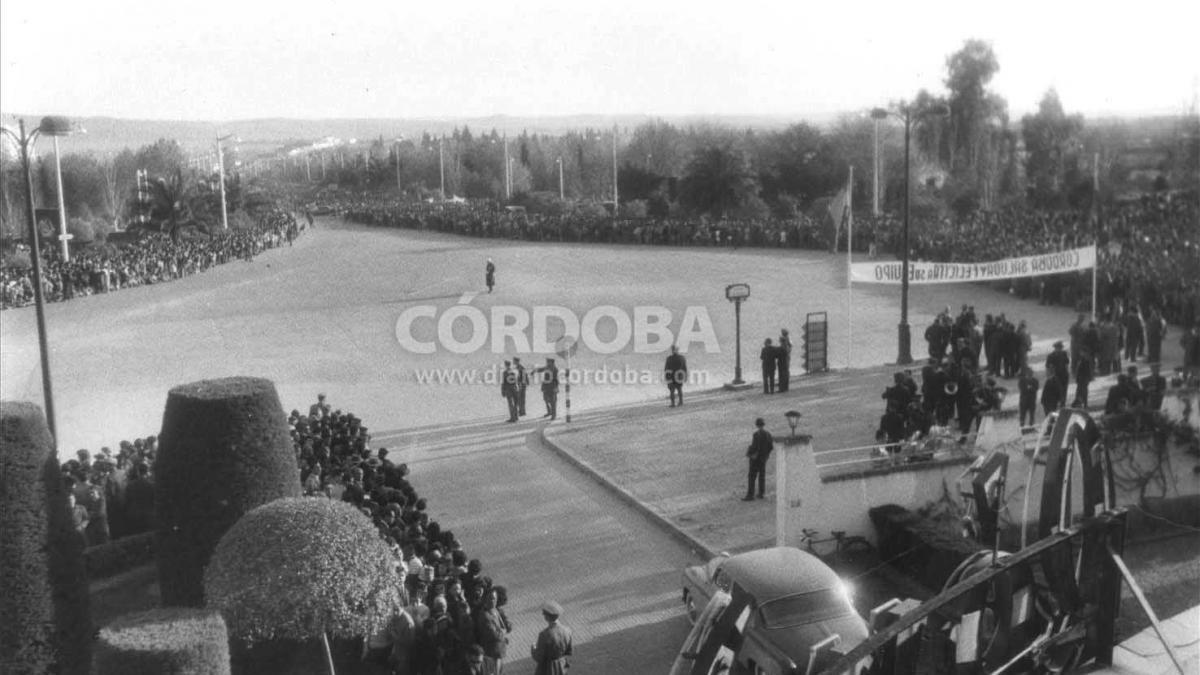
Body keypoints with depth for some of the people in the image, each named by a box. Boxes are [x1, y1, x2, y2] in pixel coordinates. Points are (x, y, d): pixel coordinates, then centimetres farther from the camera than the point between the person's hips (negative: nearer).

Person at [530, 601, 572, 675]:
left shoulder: (544, 635, -33)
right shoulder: (566, 631, -15)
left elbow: (538, 658, -23)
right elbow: (568, 652, -1)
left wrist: (533, 649, -1)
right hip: (561, 668, 5)